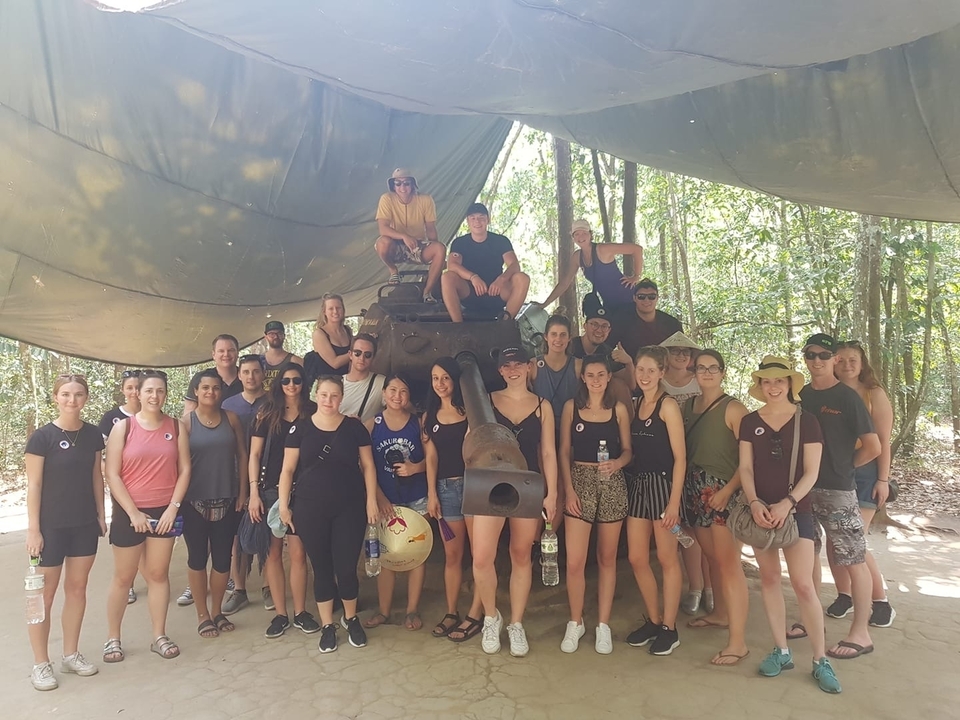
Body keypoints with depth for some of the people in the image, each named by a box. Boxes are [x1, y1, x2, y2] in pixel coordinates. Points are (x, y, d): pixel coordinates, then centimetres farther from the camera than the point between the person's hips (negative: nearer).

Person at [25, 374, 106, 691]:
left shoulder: (93, 434, 1)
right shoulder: (42, 437, -12)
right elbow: (33, 485, -10)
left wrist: (101, 515, 9)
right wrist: (33, 529, -12)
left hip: (85, 524, 4)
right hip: (51, 526, -4)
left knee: (77, 588, 13)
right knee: (45, 594, 5)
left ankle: (70, 654, 26)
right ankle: (41, 664, 18)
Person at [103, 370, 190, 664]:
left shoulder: (177, 427, 1)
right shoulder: (123, 427, -4)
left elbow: (185, 470, 0)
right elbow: (112, 475, -7)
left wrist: (173, 507, -8)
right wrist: (133, 512, -11)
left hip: (165, 511, 2)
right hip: (129, 512, -1)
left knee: (158, 575, 10)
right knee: (123, 577, 9)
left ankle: (160, 637, 20)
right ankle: (113, 638, 25)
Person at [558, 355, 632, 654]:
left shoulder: (619, 409, 5)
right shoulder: (571, 406, 3)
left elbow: (627, 450, 6)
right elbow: (564, 451, 2)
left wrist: (617, 463, -16)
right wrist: (569, 489, -6)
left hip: (612, 484, 1)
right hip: (580, 482, -1)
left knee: (607, 558, 9)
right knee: (574, 561, -4)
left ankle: (603, 624, 24)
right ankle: (575, 622, 18)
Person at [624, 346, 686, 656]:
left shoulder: (668, 405, -9)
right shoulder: (636, 404, 11)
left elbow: (680, 457, -12)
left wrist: (674, 501, -15)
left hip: (662, 483, -6)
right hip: (638, 483, 7)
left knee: (666, 559, 5)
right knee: (637, 558, 9)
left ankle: (669, 628, 19)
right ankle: (653, 621, 27)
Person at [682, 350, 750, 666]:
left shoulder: (733, 408, -8)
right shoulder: (688, 405, 9)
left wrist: (728, 490, -20)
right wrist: (680, 489, 2)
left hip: (722, 491, -6)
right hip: (694, 489, 6)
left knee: (728, 562, -7)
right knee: (712, 557, 18)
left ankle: (738, 642, -2)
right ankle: (720, 613, 36)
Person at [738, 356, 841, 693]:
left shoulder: (806, 421, -3)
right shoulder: (749, 422, 4)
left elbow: (811, 472, -6)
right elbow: (745, 467, 2)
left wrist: (787, 503, -19)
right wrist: (754, 503, -13)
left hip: (796, 510, -3)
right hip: (761, 510, 3)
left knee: (804, 584, -6)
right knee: (769, 578, 9)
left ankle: (821, 660, 8)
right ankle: (781, 650, 21)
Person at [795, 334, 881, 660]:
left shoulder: (847, 397, -7)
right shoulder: (800, 396, 7)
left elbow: (873, 447, -8)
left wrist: (843, 466, 2)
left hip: (837, 491, -5)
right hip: (803, 487, 5)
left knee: (853, 560, 1)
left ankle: (860, 633, 12)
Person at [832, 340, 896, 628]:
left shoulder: (874, 394, -2)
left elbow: (883, 440, -5)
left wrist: (883, 479, -9)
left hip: (863, 473, -3)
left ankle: (882, 601, 12)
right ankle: (844, 596, 22)